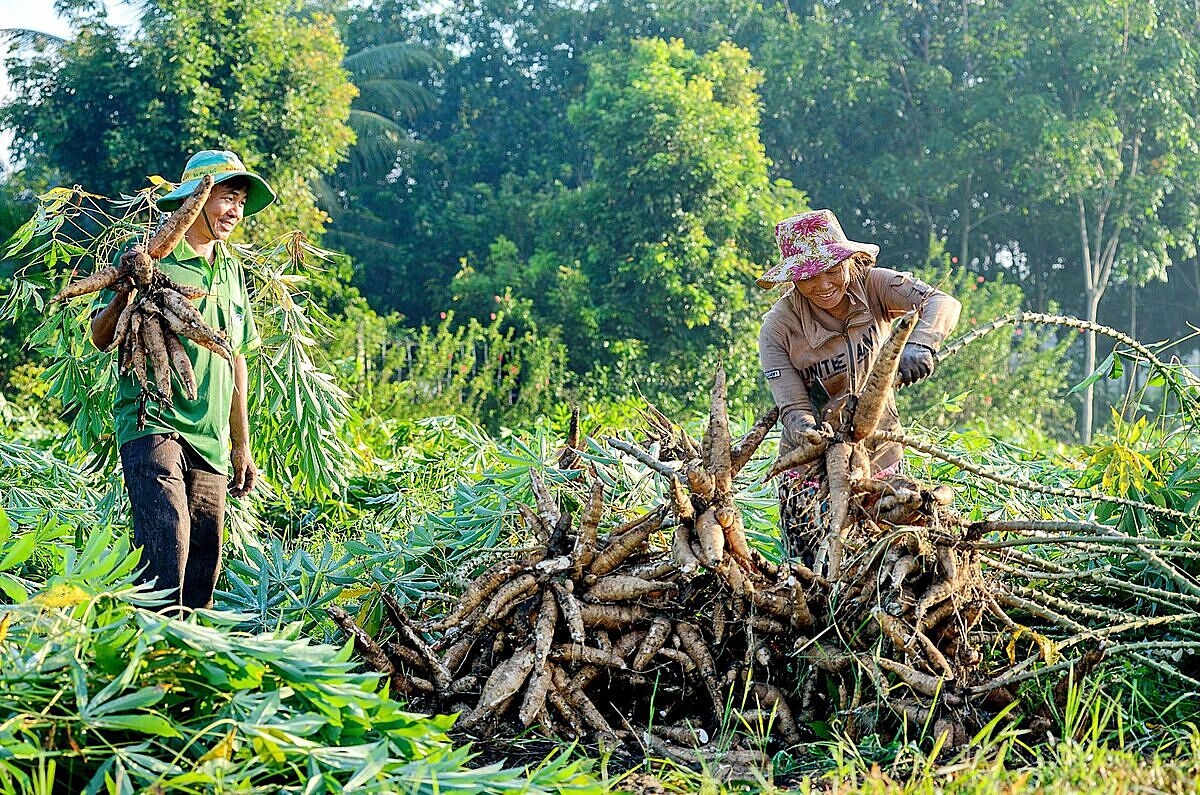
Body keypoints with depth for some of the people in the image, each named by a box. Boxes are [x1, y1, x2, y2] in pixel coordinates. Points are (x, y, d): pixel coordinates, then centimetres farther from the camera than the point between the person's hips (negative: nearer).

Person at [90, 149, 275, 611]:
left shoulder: (231, 269, 16)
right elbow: (101, 339, -7)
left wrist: (242, 446, 21)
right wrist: (124, 294, -27)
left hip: (211, 441, 6)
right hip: (152, 424, -6)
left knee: (203, 568, 4)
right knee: (166, 555, -21)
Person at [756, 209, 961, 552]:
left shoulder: (872, 286, -12)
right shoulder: (779, 327, -14)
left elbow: (942, 303, -26)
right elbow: (792, 406, -18)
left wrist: (920, 344, -47)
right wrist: (806, 428, -43)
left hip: (882, 456, 2)